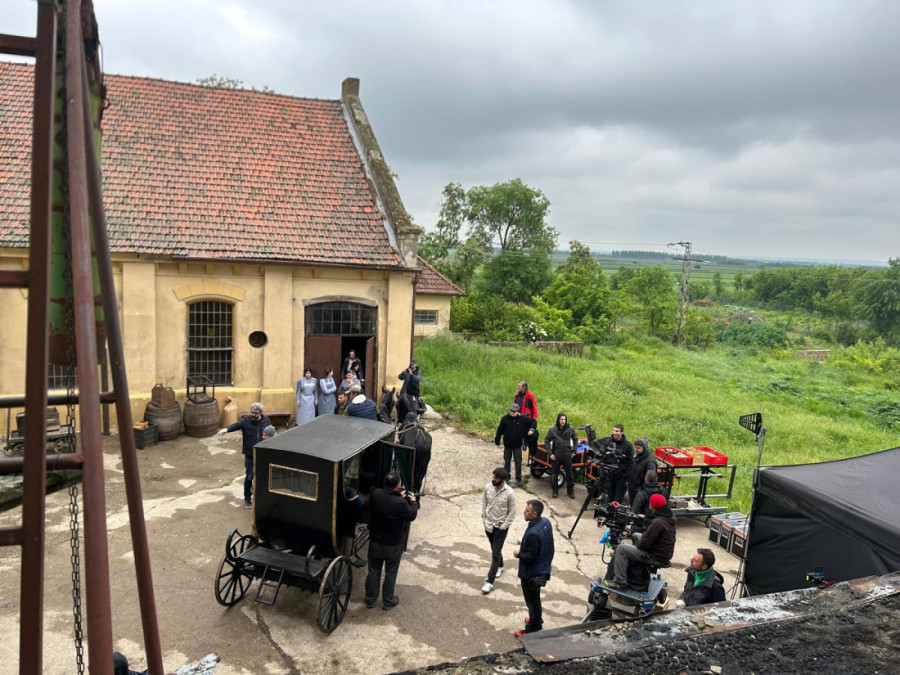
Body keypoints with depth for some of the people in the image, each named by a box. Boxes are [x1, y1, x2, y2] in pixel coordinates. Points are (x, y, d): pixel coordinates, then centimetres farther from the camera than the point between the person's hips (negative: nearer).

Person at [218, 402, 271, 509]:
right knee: (249, 477, 1)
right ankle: (247, 498, 18)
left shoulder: (266, 421, -2)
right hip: (250, 455, -2)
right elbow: (235, 425, -31)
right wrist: (226, 429, -49)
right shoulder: (246, 421, -11)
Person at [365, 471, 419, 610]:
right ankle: (388, 601, 36)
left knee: (373, 572, 22)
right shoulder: (400, 504, -32)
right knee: (390, 574, 19)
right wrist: (413, 502, 6)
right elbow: (411, 516, -11)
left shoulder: (376, 494, -19)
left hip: (375, 542, 4)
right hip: (393, 546, -3)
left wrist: (400, 497, 11)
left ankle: (370, 599, 38)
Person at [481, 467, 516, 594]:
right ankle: (500, 566, 50)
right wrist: (484, 517, 2)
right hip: (488, 524, 5)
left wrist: (504, 525, -12)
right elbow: (484, 502, 6)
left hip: (500, 527, -5)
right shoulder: (488, 487, -10)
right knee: (495, 550, 23)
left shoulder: (509, 493, -21)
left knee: (495, 553, -4)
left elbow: (512, 511, -11)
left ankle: (489, 582, 2)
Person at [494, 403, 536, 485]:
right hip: (507, 445, 0)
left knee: (518, 462, 7)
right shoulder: (505, 418, -10)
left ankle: (518, 478, 20)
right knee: (506, 462, 12)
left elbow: (532, 421, 7)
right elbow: (500, 430, -4)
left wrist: (531, 429, -9)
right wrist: (497, 441, -3)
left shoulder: (522, 419, -7)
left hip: (517, 445, 0)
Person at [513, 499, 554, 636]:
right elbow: (548, 547, 8)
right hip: (542, 569, 9)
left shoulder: (533, 534, -35)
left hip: (532, 574, -9)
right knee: (535, 598, 28)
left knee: (532, 600, 10)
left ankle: (532, 629, 26)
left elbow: (530, 557, -29)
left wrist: (518, 554, -12)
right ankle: (537, 619, 47)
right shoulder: (546, 523, -6)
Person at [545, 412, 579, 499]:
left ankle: (570, 490, 23)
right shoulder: (552, 429, -7)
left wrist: (574, 451, 4)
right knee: (555, 474, 10)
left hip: (567, 455, 0)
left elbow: (575, 439, 10)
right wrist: (550, 453, -4)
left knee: (569, 474, 6)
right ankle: (555, 491, 24)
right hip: (556, 455, 0)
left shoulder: (570, 429, -4)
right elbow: (546, 441, 1)